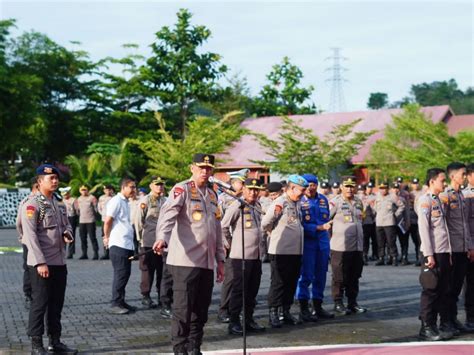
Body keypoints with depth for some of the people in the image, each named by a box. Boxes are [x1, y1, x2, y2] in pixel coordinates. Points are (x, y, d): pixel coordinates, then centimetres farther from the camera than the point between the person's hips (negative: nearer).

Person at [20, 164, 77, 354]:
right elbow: (30, 234, -16)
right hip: (40, 263, -7)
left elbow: (66, 224, 24)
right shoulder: (32, 204, -11)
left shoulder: (59, 203, 14)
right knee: (40, 303, 0)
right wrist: (40, 262, -21)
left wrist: (67, 233, -2)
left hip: (60, 262, 8)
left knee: (56, 303, 13)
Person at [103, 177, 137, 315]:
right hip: (118, 245, -9)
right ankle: (115, 304, 1)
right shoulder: (116, 201, -10)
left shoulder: (125, 202, 17)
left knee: (125, 274, 11)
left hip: (127, 244, 9)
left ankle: (121, 302, 19)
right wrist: (107, 238, -3)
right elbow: (107, 222, -13)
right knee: (120, 274, -6)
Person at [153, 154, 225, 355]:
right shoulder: (182, 189, -4)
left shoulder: (212, 195, 18)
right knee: (183, 309, -5)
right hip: (185, 261, -7)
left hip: (207, 262, 7)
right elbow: (168, 214, -20)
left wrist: (220, 259, 20)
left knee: (201, 310, 9)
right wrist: (162, 238, -38)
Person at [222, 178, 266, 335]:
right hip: (241, 255, -7)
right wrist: (231, 243, -2)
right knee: (239, 289, -2)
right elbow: (223, 227, -12)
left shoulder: (257, 206, 13)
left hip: (256, 255, 7)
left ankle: (249, 320, 21)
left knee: (252, 290, 11)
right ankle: (234, 322, 4)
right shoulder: (237, 206, -10)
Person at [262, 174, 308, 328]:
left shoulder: (297, 203, 14)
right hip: (281, 251, -8)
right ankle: (273, 313, 5)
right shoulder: (280, 202, -12)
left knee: (291, 282, 13)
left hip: (296, 250, 8)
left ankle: (286, 312, 22)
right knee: (278, 283, -2)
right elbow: (265, 224, -14)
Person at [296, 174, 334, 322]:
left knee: (321, 276, 11)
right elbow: (301, 225, -14)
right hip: (307, 242, -6)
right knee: (306, 276, -5)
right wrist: (319, 228, -19)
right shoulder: (299, 201, -9)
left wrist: (326, 227, 11)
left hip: (322, 242, 6)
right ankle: (303, 309, 3)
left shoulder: (323, 199, 11)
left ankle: (318, 307, 21)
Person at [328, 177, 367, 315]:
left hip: (357, 247, 6)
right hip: (340, 247, -6)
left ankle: (352, 302, 20)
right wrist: (330, 237, -6)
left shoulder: (359, 202, 12)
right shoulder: (335, 202, -9)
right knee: (339, 278, 1)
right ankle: (338, 303, 10)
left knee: (354, 277, 11)